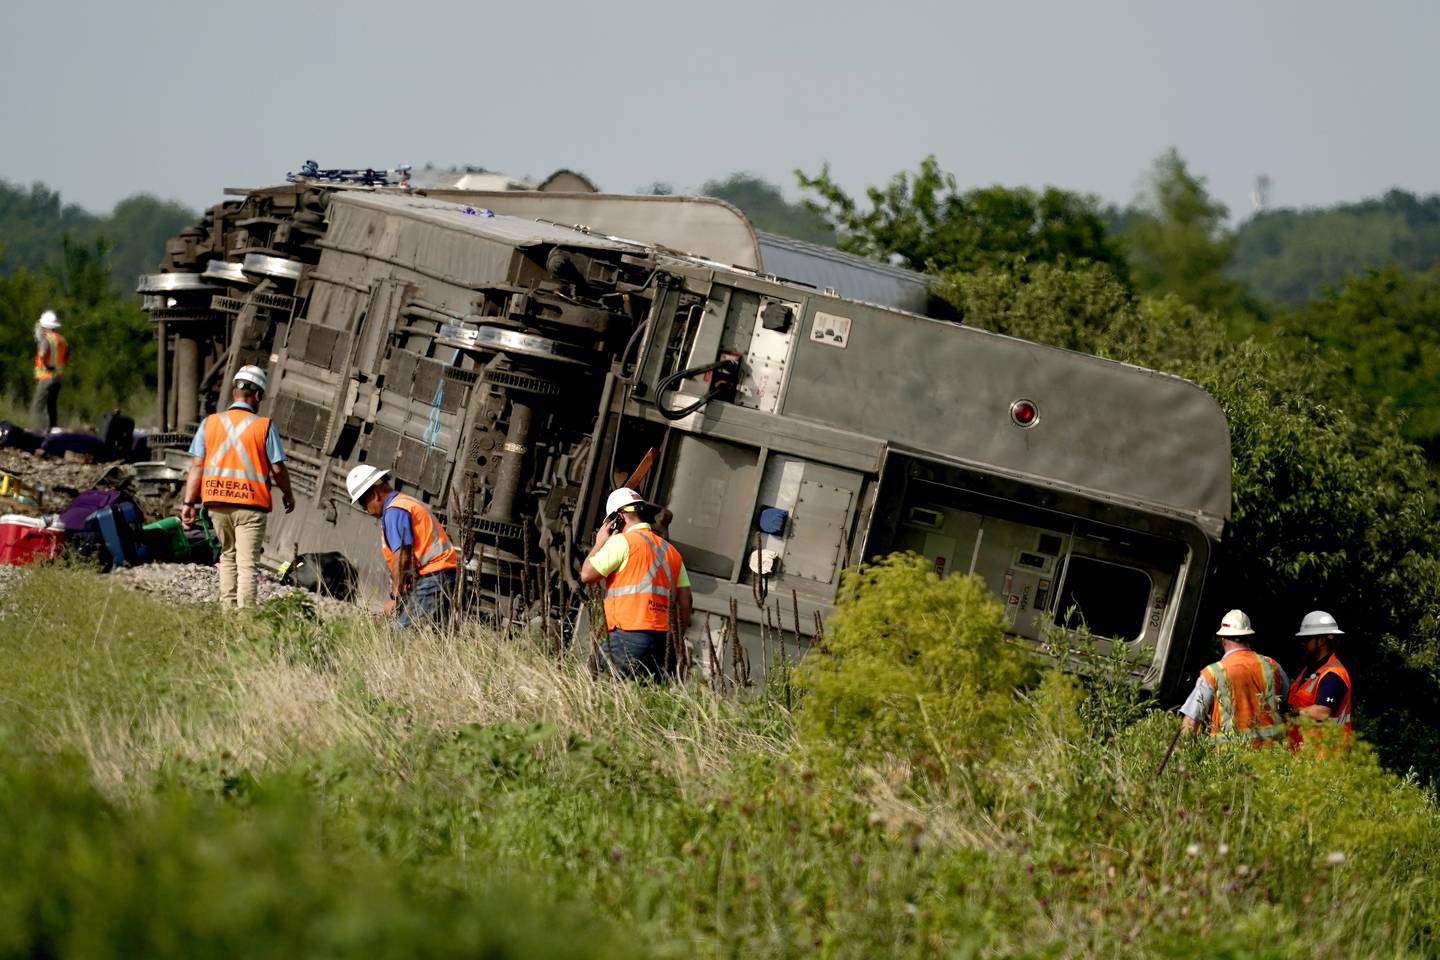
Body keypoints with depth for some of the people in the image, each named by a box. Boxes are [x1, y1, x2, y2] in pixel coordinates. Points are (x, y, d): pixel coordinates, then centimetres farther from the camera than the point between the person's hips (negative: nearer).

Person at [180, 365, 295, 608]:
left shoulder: (210, 423, 4)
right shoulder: (264, 426, -5)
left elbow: (197, 465, 1)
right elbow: (277, 468, -2)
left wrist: (189, 502, 3)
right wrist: (288, 495, 14)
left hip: (217, 502, 3)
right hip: (251, 504, -3)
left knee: (227, 556, 18)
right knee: (247, 563, -2)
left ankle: (227, 609, 14)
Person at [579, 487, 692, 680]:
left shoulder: (622, 541, -1)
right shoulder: (670, 551, 20)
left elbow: (586, 575, -2)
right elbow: (686, 600, 16)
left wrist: (599, 544, 14)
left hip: (629, 636, -7)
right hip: (663, 639, 7)